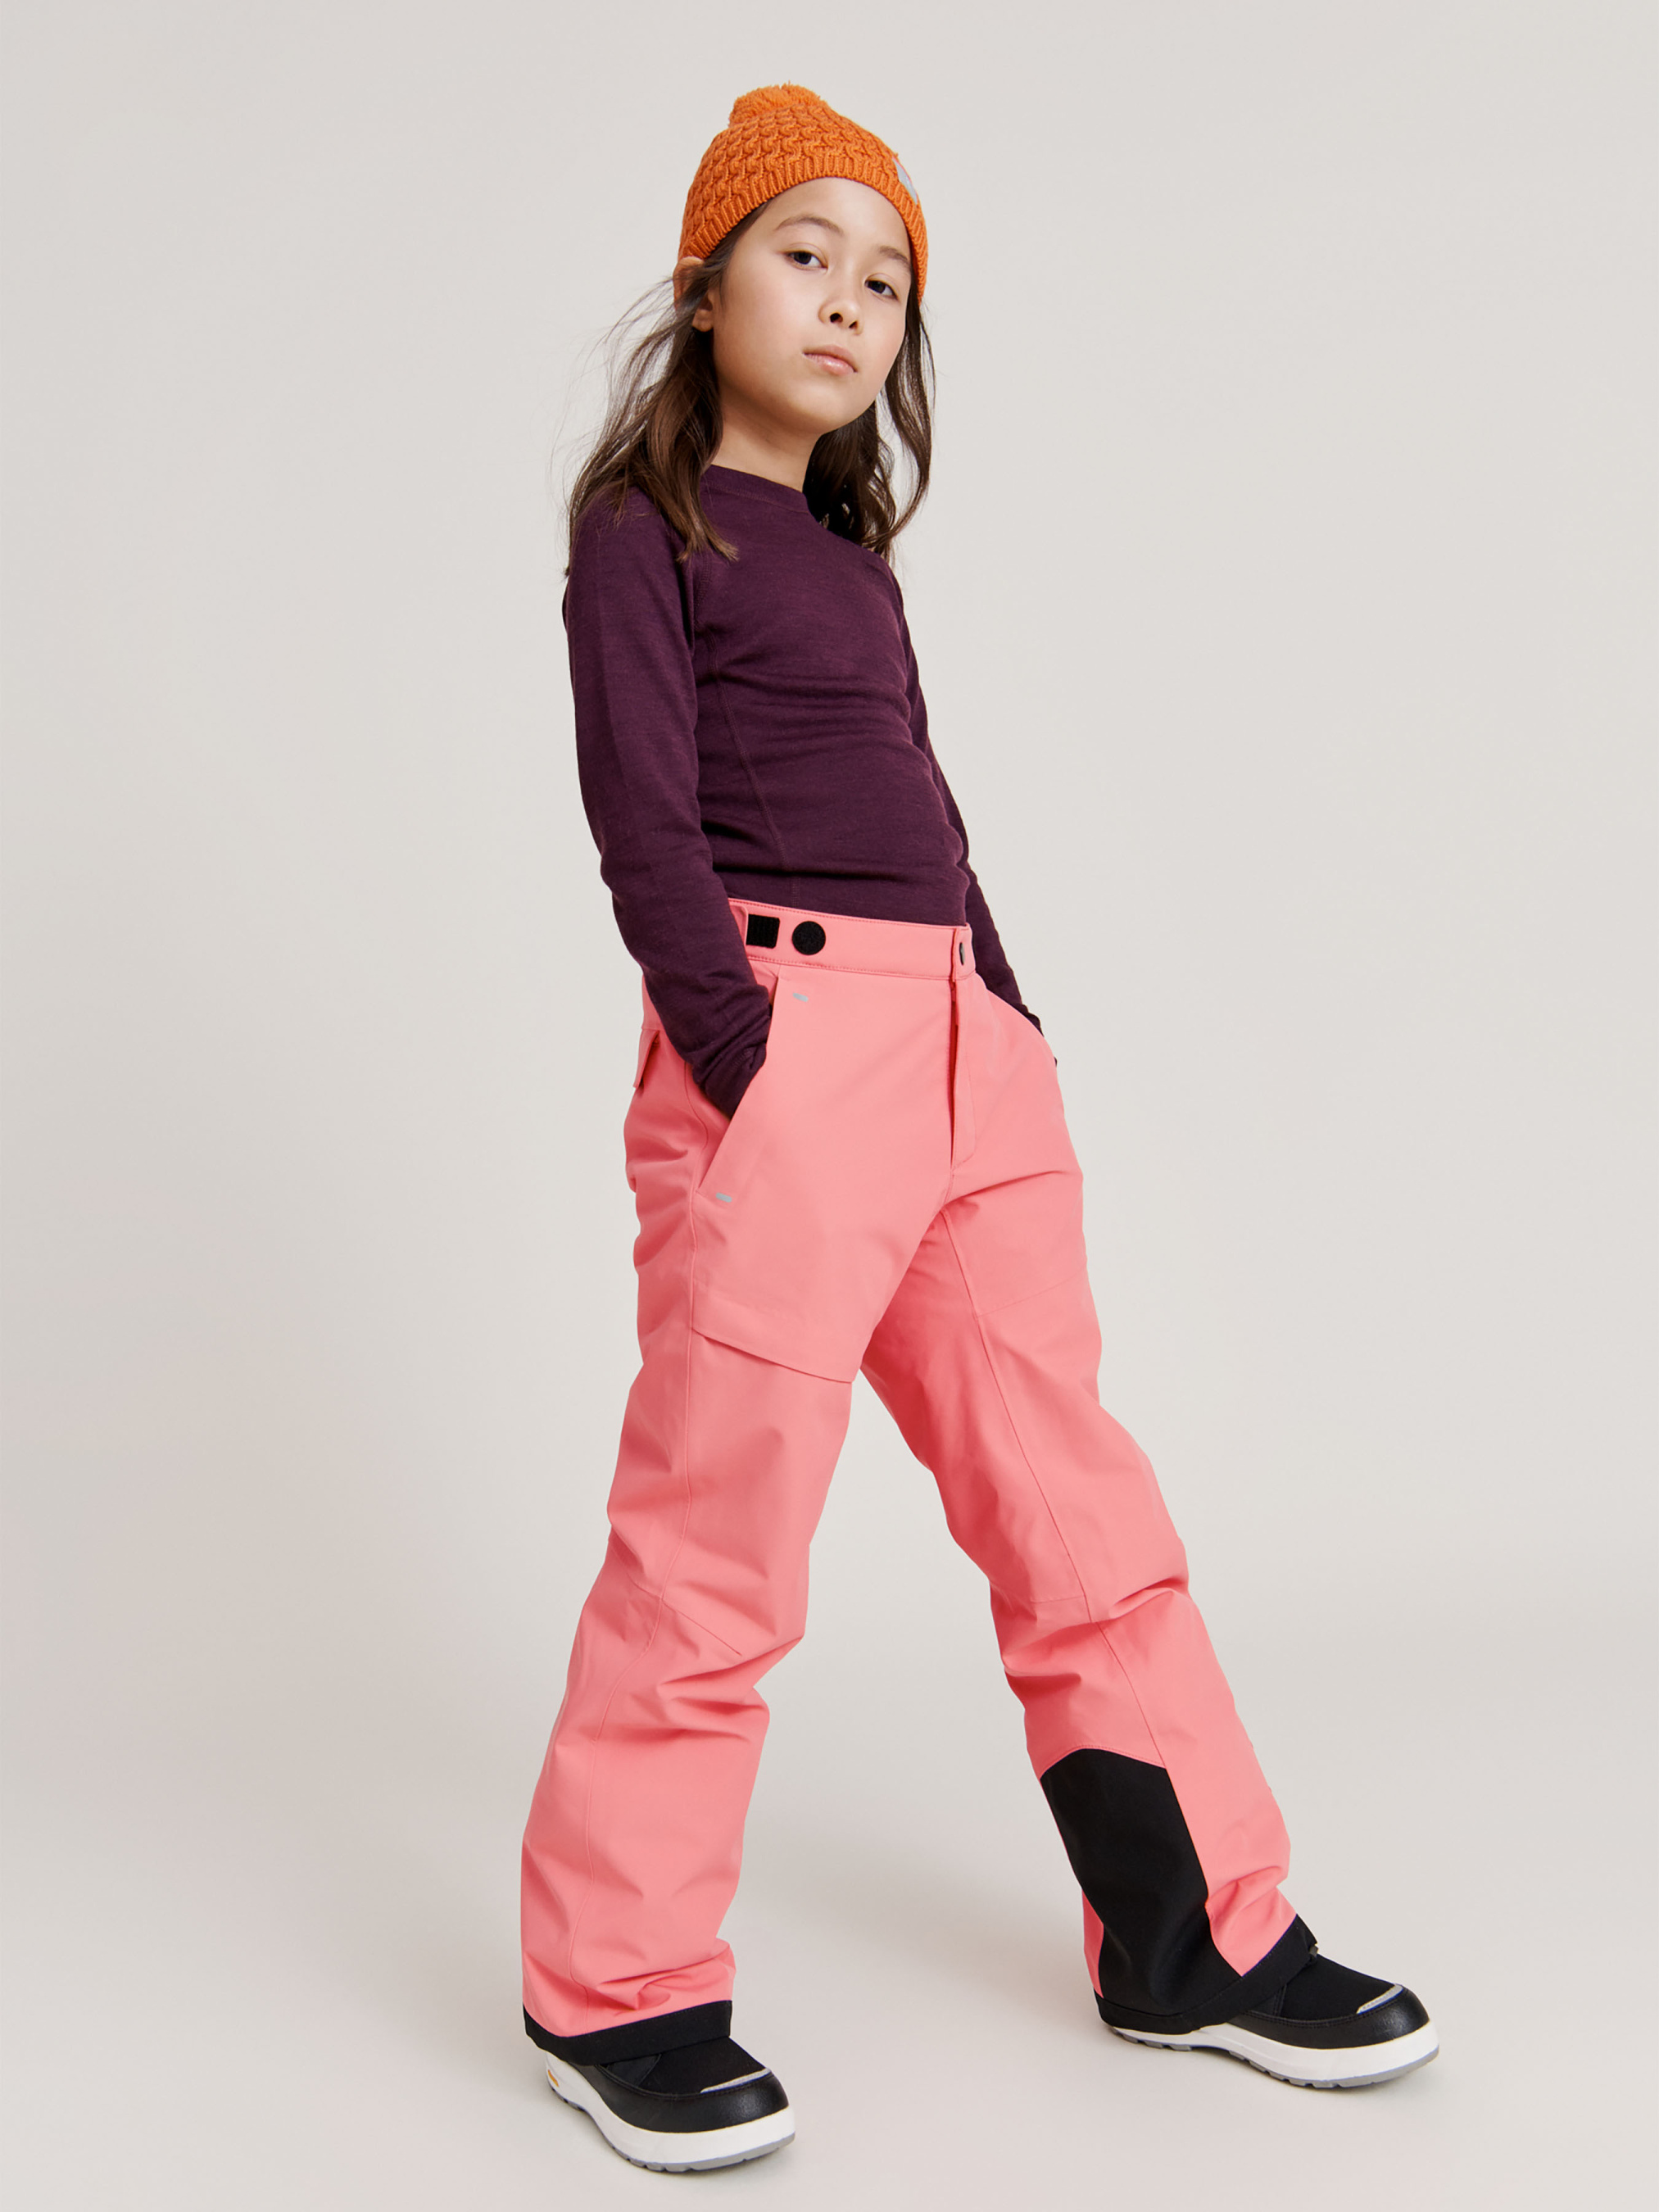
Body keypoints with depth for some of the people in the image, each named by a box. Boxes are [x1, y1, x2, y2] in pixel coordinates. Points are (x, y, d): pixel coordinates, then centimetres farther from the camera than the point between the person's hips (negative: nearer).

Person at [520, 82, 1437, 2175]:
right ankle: (613, 1987, 11)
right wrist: (746, 1069, -17)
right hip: (784, 1030, -7)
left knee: (1076, 1504, 9)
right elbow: (647, 823, -8)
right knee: (720, 1526, -4)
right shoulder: (646, 531, 1)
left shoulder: (855, 552, 23)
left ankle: (1198, 1937, 19)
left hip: (965, 1047, 8)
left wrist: (1018, 1036, 14)